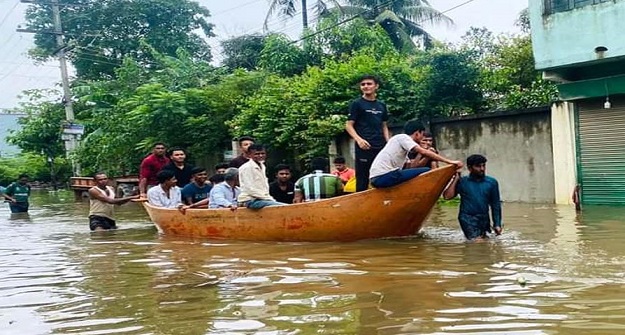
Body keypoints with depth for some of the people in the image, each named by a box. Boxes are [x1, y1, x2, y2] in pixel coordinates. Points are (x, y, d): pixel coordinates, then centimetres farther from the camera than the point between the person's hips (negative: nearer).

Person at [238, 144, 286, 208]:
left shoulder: (262, 167, 17)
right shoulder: (246, 168, -11)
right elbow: (250, 189, -18)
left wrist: (270, 198, 5)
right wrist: (269, 198, -16)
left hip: (262, 198, 9)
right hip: (251, 200, -9)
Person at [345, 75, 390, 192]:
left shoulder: (381, 105, 16)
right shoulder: (356, 104, 1)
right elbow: (349, 125, -3)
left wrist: (388, 142, 7)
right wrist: (358, 139, -18)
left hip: (381, 147, 5)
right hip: (364, 147, -5)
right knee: (362, 179, -4)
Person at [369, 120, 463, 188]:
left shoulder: (402, 142, 26)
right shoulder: (403, 137, 0)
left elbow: (410, 166, 19)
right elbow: (423, 152, -13)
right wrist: (449, 161, -14)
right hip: (384, 176, -10)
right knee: (427, 172, -8)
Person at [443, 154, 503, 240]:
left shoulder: (492, 182, 5)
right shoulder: (462, 182, 0)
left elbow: (496, 204, 9)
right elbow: (447, 196, -12)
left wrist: (497, 224, 3)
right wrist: (456, 179, -10)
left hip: (484, 219, 4)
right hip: (468, 218, -4)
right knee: (477, 241, -20)